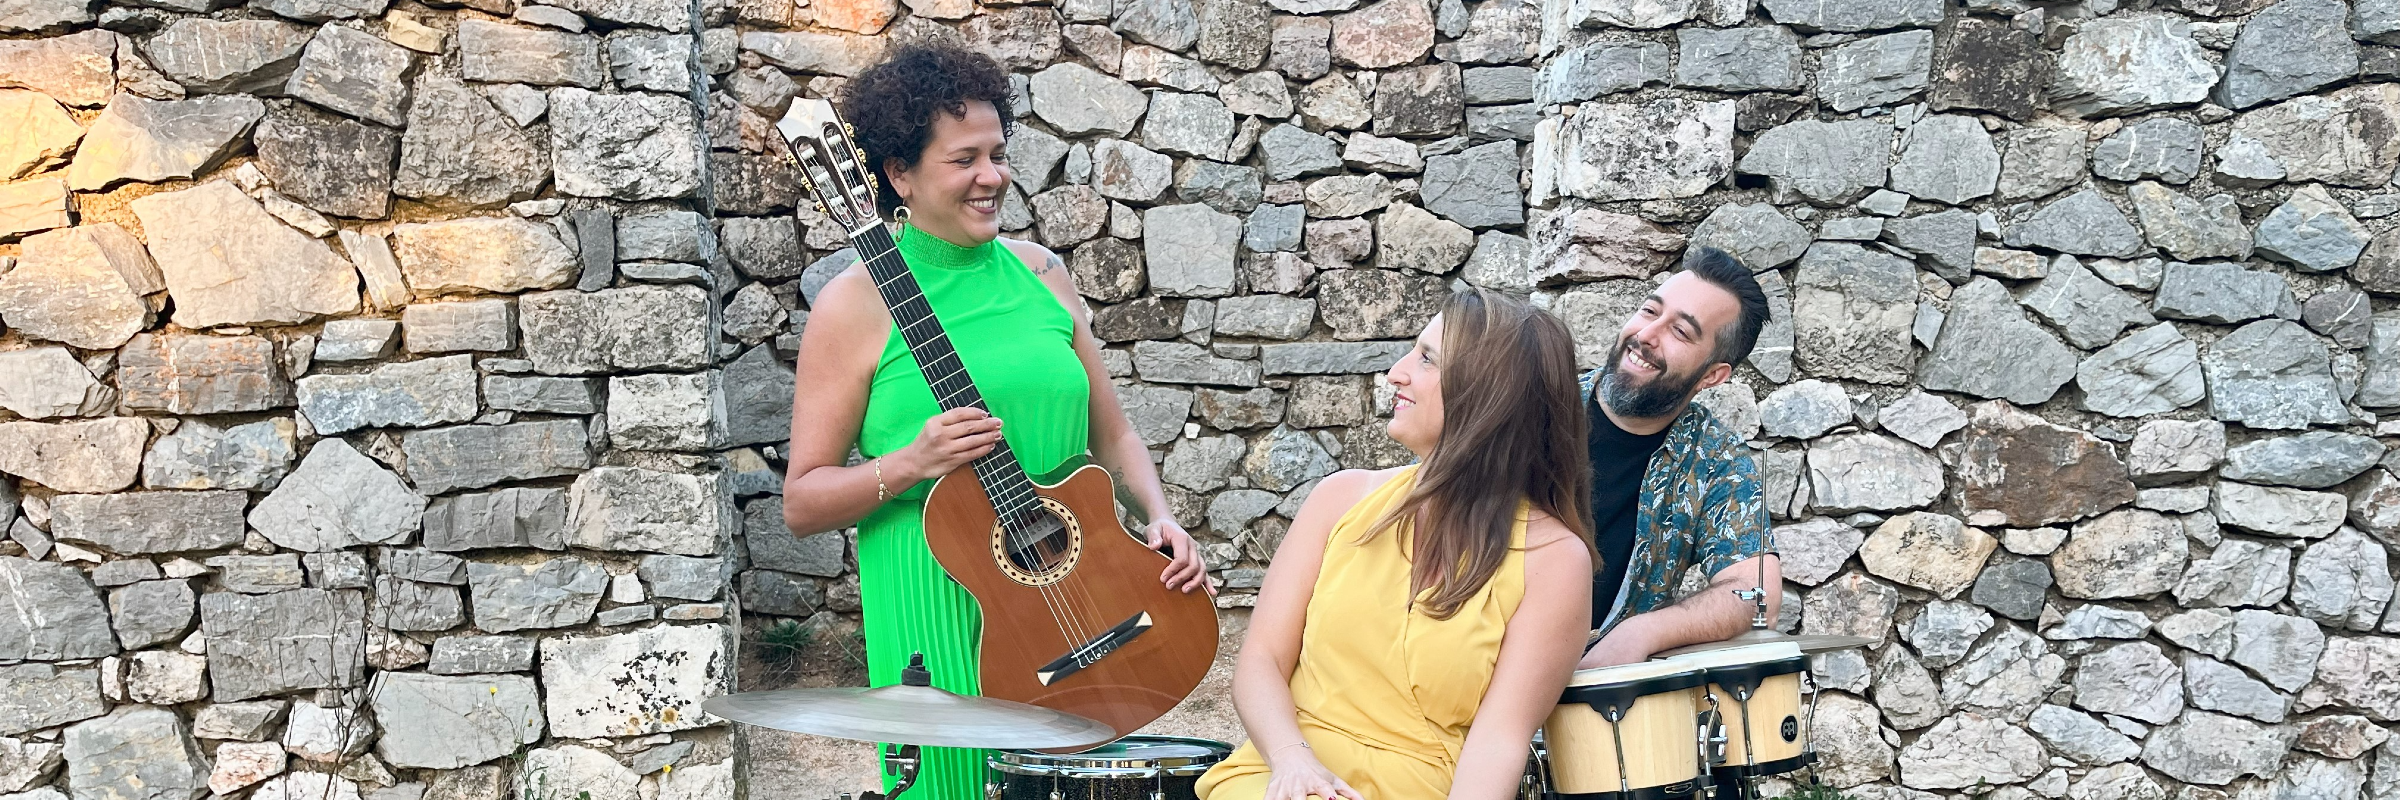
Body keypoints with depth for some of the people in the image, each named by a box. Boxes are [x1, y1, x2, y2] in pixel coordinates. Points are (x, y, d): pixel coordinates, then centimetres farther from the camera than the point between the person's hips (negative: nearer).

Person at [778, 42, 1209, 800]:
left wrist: (1159, 515, -2)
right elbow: (801, 502, -5)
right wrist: (910, 465, -20)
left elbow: (1110, 431, 14)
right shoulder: (857, 305, -7)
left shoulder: (1040, 274, 8)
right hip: (941, 615, -4)